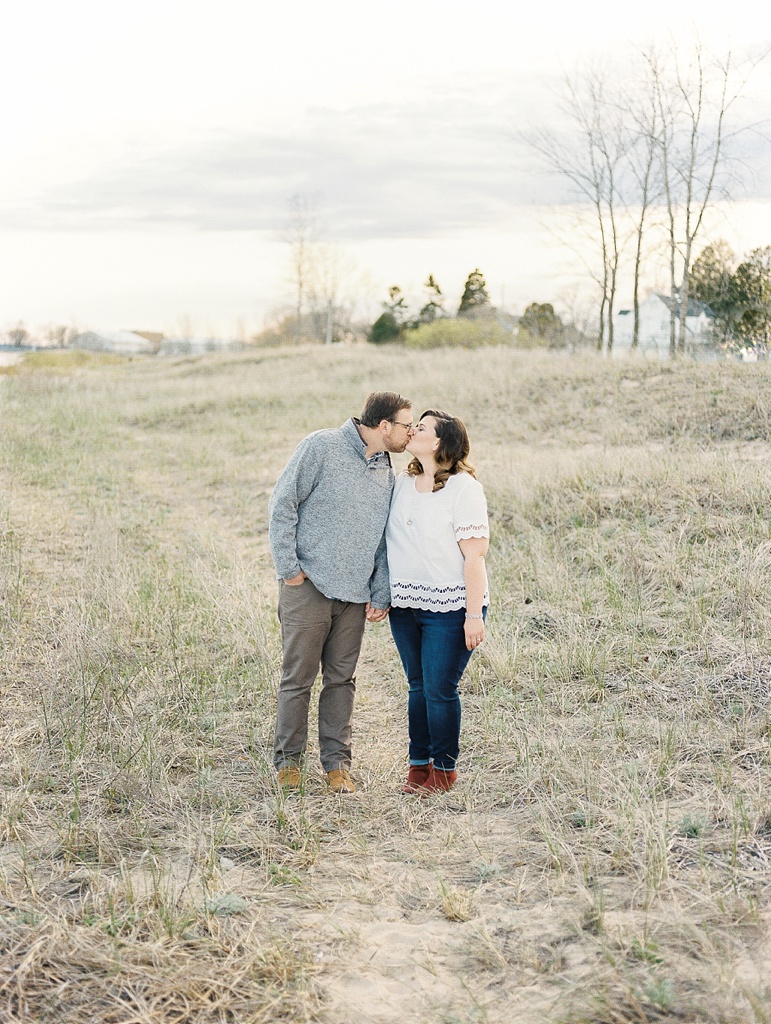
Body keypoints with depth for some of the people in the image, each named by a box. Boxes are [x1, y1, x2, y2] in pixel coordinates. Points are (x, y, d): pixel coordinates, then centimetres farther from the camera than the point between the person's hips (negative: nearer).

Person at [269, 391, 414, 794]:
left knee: (341, 680, 10)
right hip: (308, 587, -6)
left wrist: (380, 595, 10)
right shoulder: (322, 447, -8)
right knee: (298, 678, 1)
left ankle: (336, 761, 20)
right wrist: (288, 568, -10)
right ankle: (288, 759, 16)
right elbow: (282, 504, -8)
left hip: (354, 595, 6)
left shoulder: (387, 473, 12)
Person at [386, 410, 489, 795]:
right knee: (418, 687, 13)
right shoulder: (402, 482, 9)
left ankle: (444, 767, 15)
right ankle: (419, 762, 25)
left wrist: (474, 615, -17)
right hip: (405, 604, 6)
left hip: (449, 607, -6)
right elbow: (389, 539, 17)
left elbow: (474, 556, -13)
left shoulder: (463, 488, -10)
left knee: (440, 689, -2)